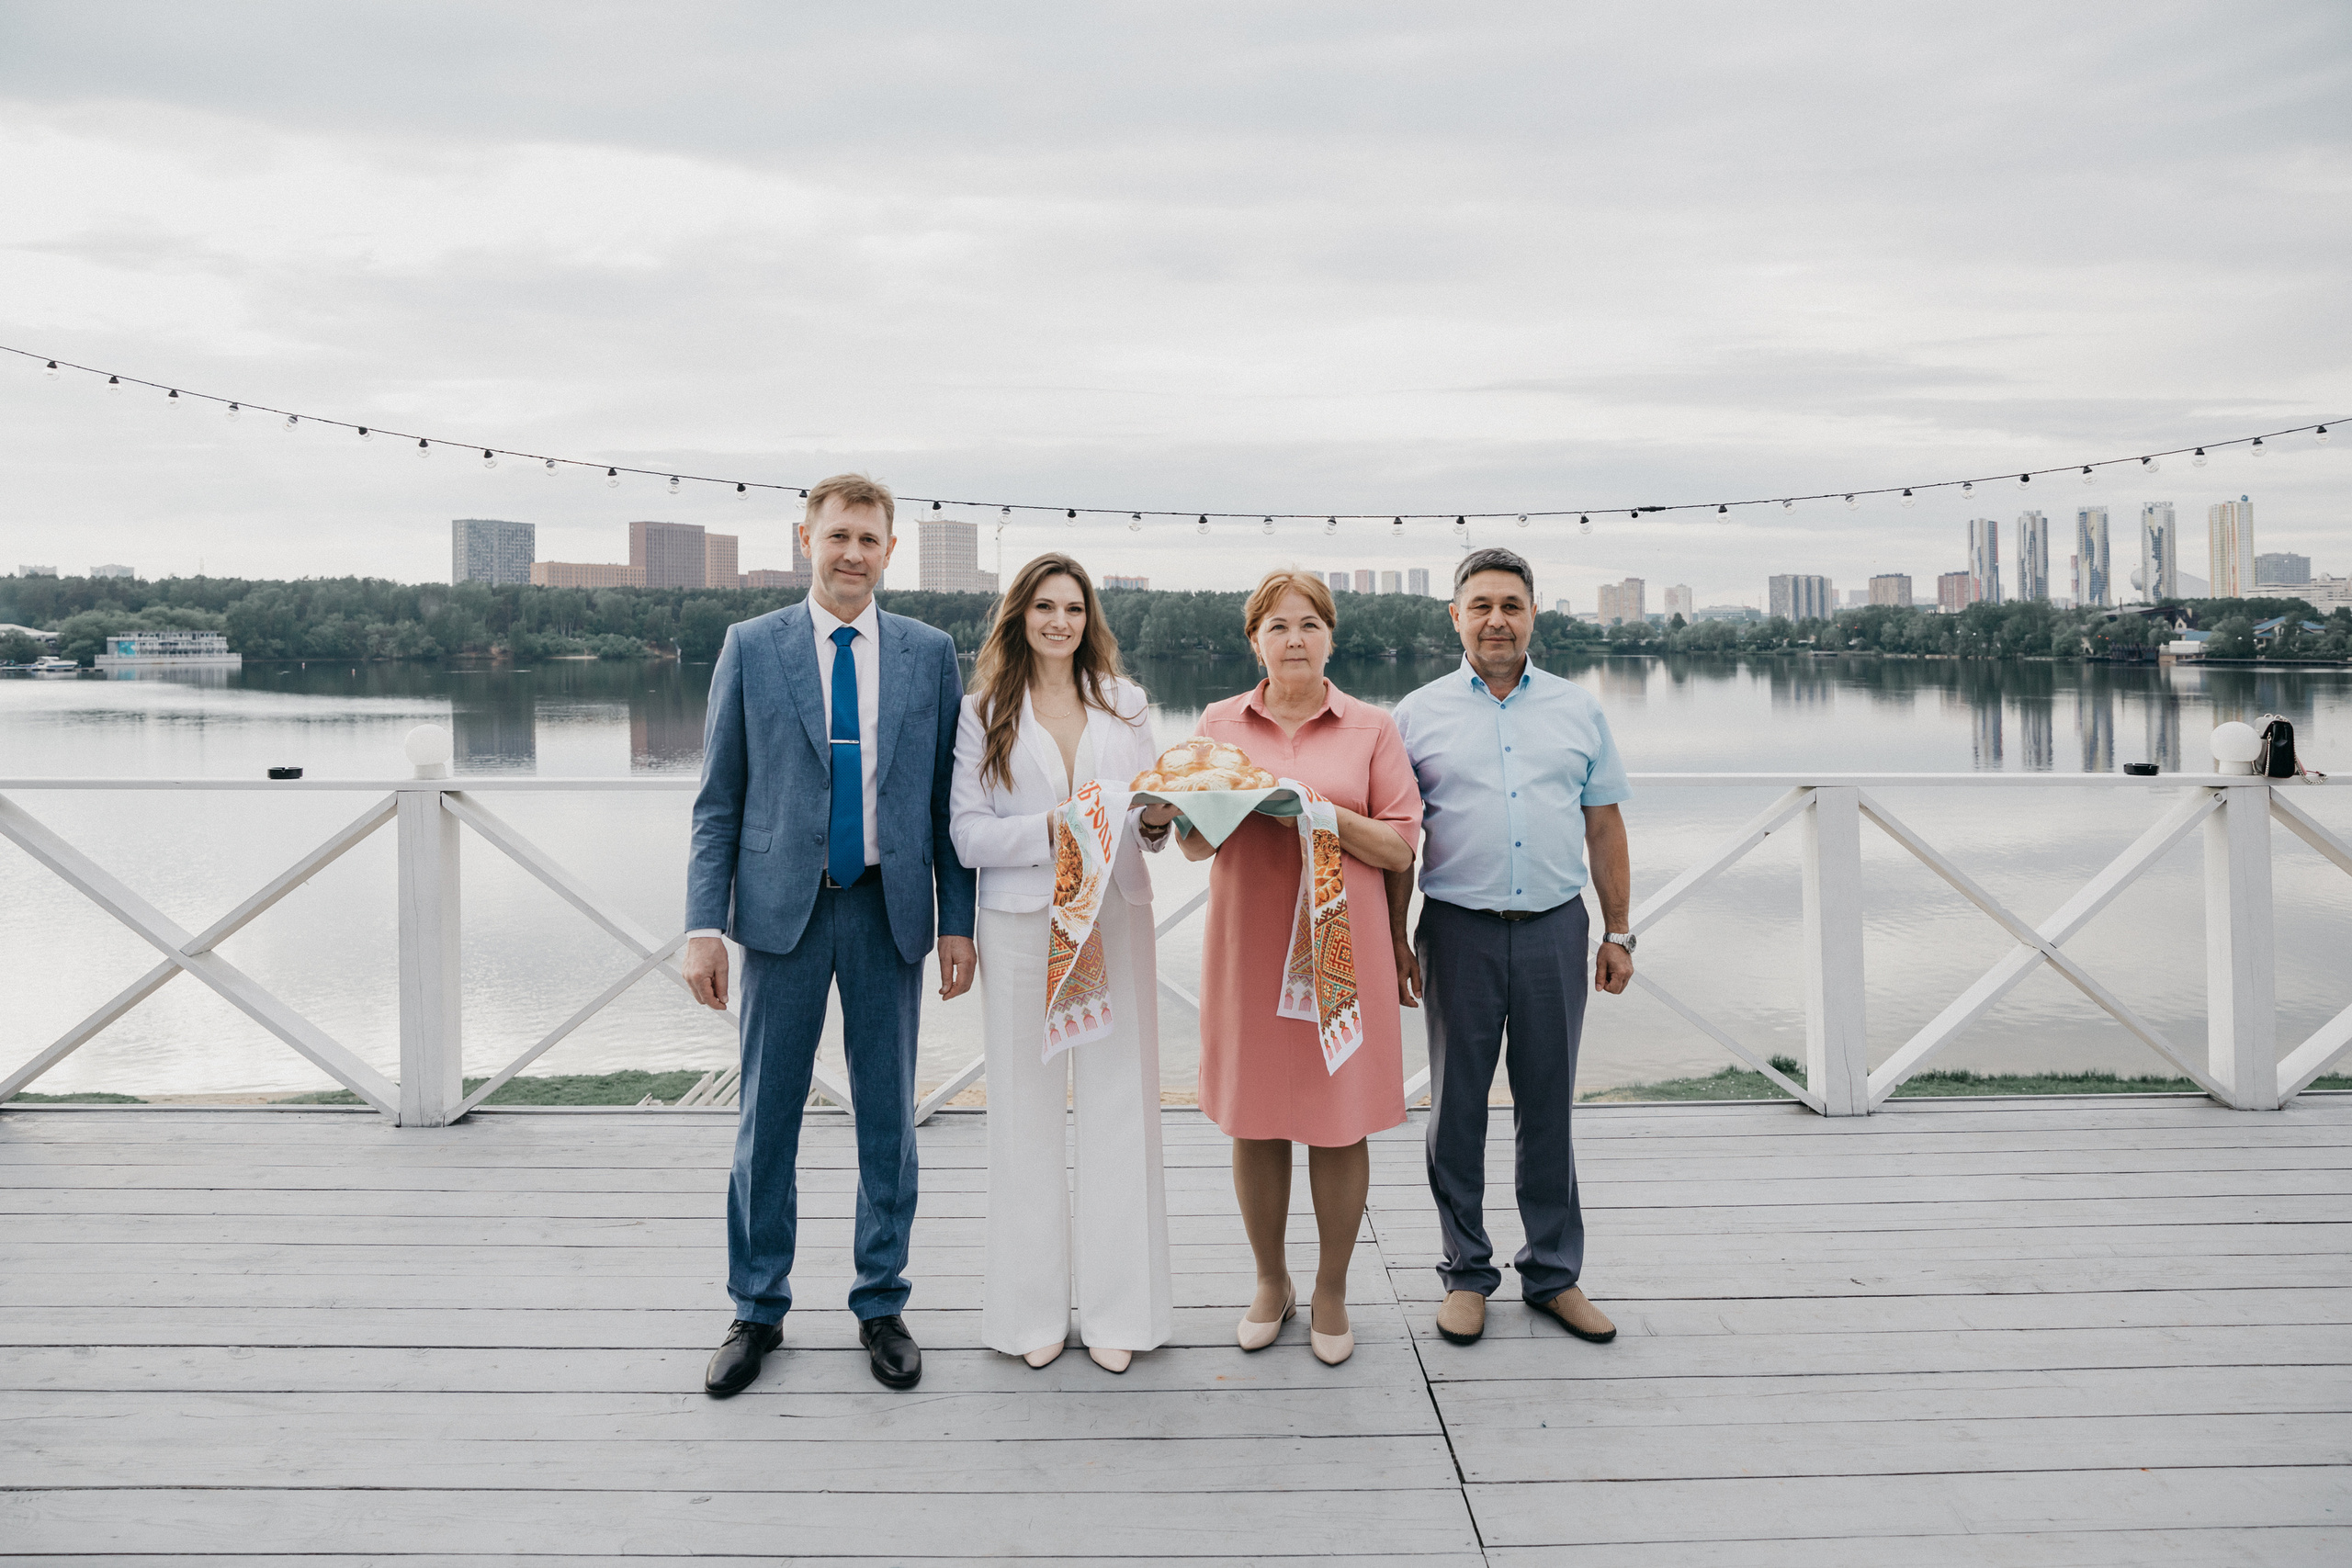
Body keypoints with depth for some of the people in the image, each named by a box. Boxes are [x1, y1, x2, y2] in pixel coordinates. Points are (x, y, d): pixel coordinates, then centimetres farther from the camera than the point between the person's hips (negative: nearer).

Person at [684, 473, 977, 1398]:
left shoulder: (930, 654, 5)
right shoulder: (752, 646, 3)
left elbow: (948, 799, 6)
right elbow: (719, 799, 2)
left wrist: (958, 922, 1)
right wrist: (703, 924, -5)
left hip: (889, 908, 1)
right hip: (784, 906, -1)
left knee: (888, 1116, 9)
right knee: (766, 1116, 7)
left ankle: (881, 1305, 25)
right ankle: (757, 1310, 24)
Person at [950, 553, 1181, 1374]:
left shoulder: (1125, 704, 11)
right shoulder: (984, 712, 4)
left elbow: (1147, 820, 15)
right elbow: (968, 835, -2)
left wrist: (1155, 821, -8)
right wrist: (1047, 830, -17)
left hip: (1115, 916, 2)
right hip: (1021, 923, -1)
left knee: (1120, 1107, 2)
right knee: (1027, 1110, 4)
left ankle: (1117, 1309, 14)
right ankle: (1034, 1308, 17)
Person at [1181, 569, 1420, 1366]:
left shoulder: (1371, 728, 4)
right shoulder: (1221, 723, 8)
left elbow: (1401, 847, 0)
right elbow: (1192, 842, 9)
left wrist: (1329, 816, -16)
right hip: (1248, 943, 2)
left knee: (1340, 1121, 3)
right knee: (1254, 1121, 8)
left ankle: (1332, 1291, 21)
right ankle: (1270, 1281, 27)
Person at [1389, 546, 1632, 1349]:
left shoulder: (1578, 709, 9)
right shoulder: (1418, 714, 4)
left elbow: (1605, 825, 11)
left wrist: (1618, 932, 8)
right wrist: (1394, 940, 1)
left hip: (1555, 929, 1)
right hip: (1460, 931, -1)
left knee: (1549, 1108, 9)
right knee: (1456, 1109, 6)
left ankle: (1554, 1274, 22)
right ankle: (1467, 1273, 20)